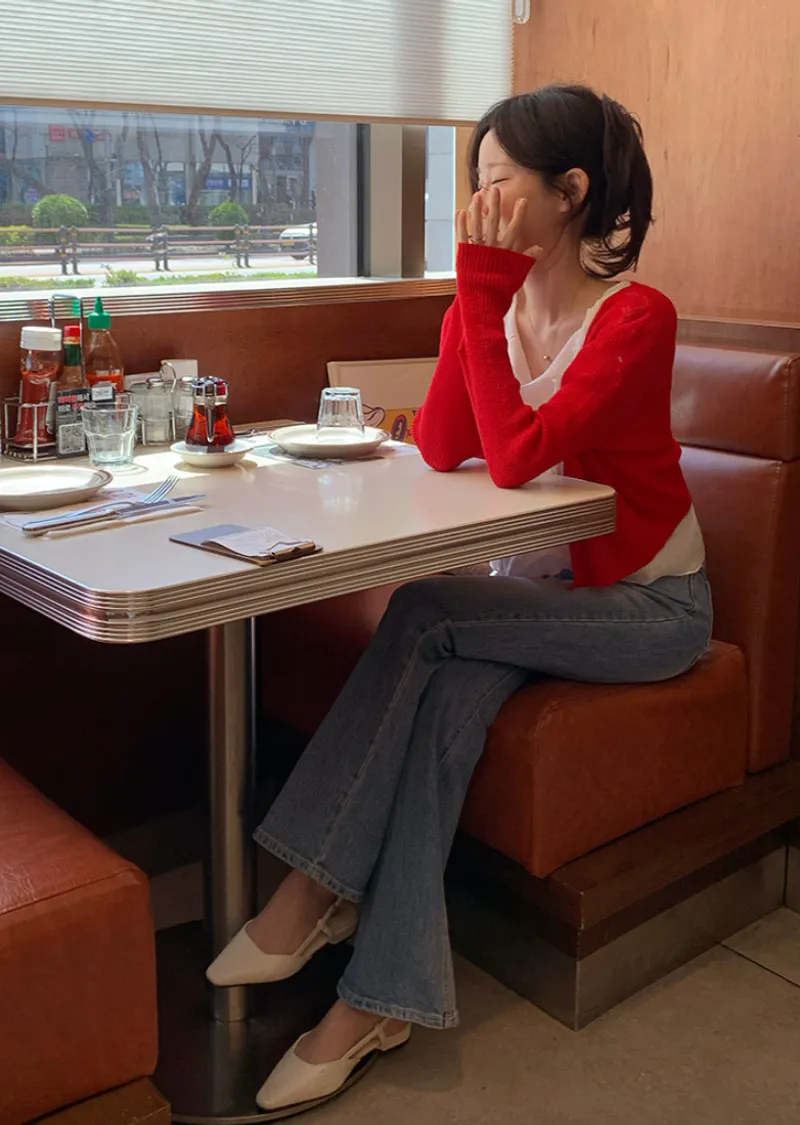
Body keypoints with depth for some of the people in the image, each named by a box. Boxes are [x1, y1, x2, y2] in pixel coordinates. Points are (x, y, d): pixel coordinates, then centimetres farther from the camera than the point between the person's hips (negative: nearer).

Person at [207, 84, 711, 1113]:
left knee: (424, 615, -26)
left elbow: (517, 458, -30)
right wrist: (481, 292, -16)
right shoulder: (492, 301, 2)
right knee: (444, 700, -26)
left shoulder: (636, 319, -18)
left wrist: (486, 285, -27)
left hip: (647, 602, -5)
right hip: (534, 585, 5)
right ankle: (380, 999, -21)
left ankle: (319, 882, -15)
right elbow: (439, 450, -12)